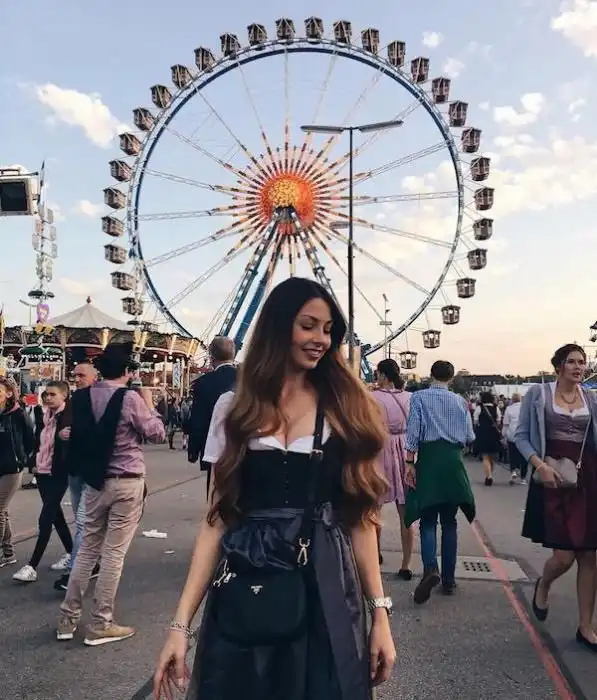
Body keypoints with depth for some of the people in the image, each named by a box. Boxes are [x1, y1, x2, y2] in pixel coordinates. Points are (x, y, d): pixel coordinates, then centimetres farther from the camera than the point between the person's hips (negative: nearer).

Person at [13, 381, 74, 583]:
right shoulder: (47, 416, 10)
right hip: (43, 472, 8)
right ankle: (70, 553, 29)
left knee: (45, 519, -7)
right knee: (55, 515, 15)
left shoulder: (68, 417, -12)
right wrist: (35, 463, 10)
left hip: (58, 474, -8)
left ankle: (32, 566, -4)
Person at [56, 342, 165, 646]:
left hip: (95, 481, 6)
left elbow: (78, 434, 13)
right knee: (114, 554, 2)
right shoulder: (130, 398, -14)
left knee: (87, 549, 16)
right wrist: (149, 404, 7)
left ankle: (67, 619, 23)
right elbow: (157, 434, -6)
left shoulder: (83, 396, 2)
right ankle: (100, 625, 11)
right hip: (126, 483, -6)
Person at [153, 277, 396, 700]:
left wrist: (380, 611, -2)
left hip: (324, 592, 0)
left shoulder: (347, 408, 1)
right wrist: (182, 622, -4)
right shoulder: (236, 409, 2)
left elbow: (360, 515, 2)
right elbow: (218, 516, 0)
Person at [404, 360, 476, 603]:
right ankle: (449, 579, 15)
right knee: (449, 521, 11)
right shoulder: (460, 401, 6)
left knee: (428, 520, 1)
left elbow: (413, 430, -9)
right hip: (453, 460, 2)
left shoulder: (419, 397, -2)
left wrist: (409, 462, -7)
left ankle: (430, 569, -22)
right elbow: (469, 437, 6)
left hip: (429, 458, -2)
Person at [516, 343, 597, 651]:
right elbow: (521, 435, -2)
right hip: (552, 478, -4)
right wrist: (539, 464, -17)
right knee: (563, 556, -7)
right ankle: (543, 586, 29)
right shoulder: (538, 394, -2)